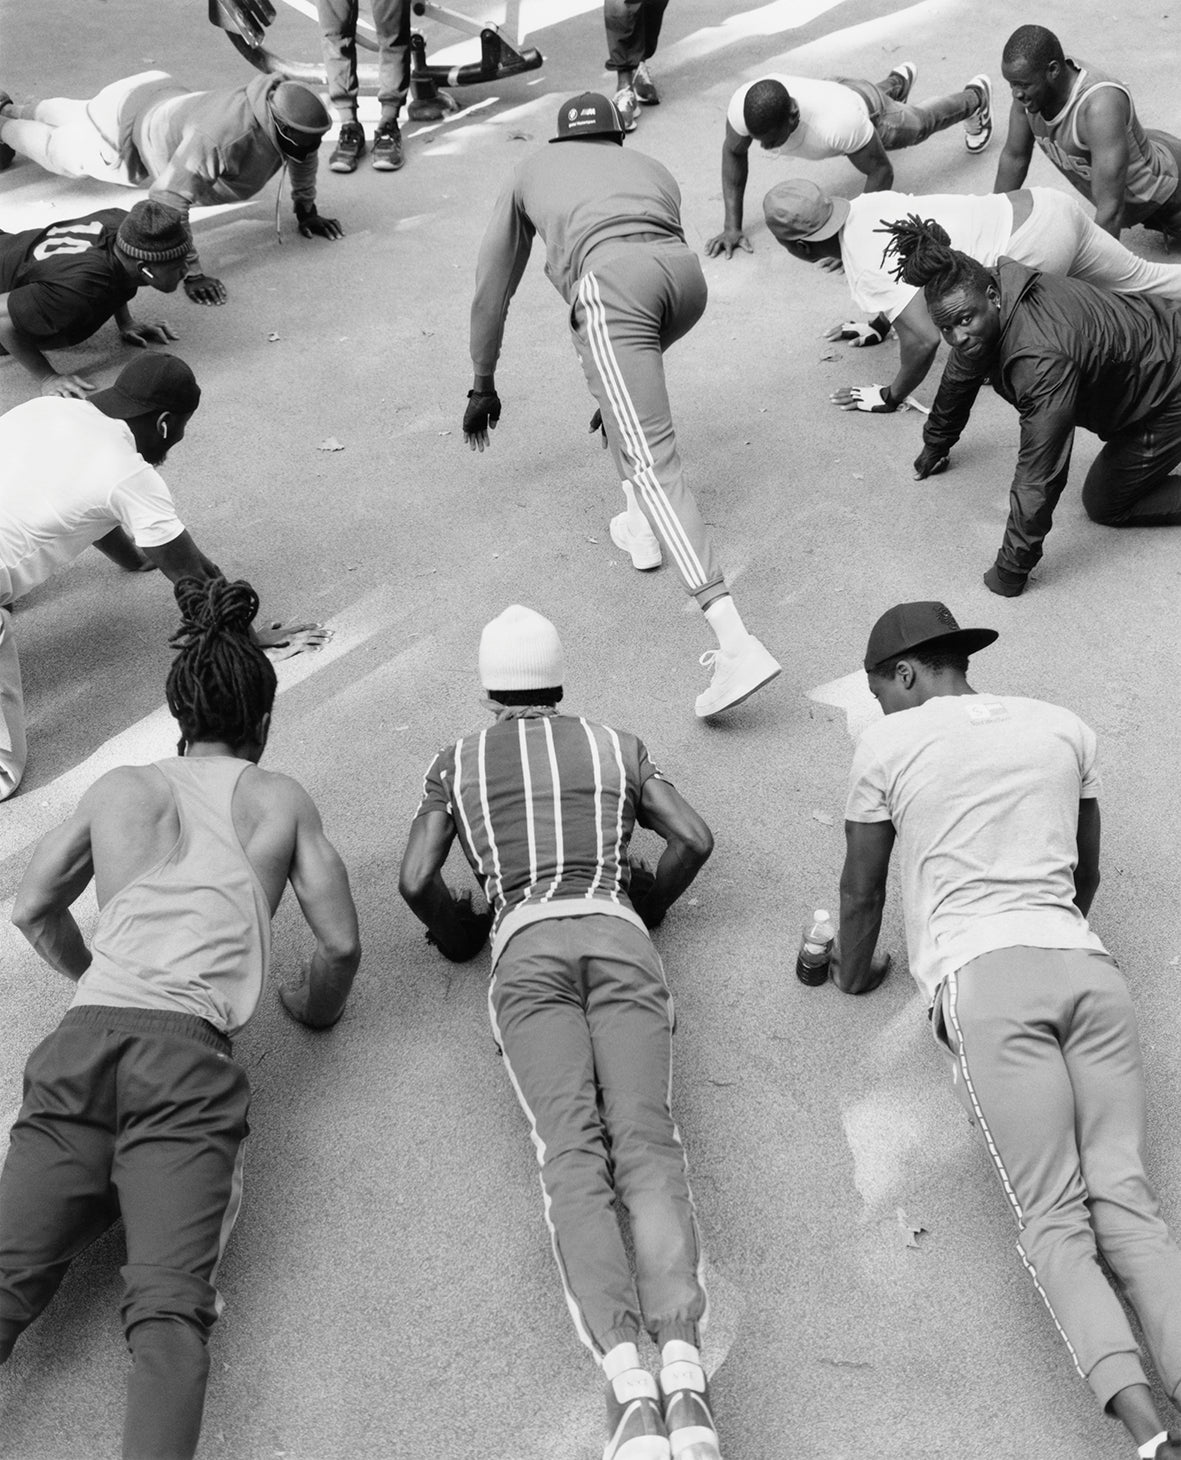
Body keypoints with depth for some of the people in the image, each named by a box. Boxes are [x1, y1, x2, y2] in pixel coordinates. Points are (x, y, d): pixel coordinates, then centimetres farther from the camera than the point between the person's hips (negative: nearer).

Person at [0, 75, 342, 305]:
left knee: (76, 117, 37)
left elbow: (303, 154, -4)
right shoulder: (217, 138, -51)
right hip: (120, 125, -6)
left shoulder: (284, 111, -28)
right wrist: (191, 274, -50)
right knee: (56, 151, 27)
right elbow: (168, 200, -51)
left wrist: (306, 210, -3)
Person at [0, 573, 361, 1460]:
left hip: (80, 1043, 3)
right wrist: (317, 1008, 34)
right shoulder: (280, 801, 16)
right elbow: (342, 945, 14)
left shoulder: (119, 790, 23)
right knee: (169, 1304, -16)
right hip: (190, 1055, -3)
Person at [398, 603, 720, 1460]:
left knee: (572, 1148, -17)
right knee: (645, 1134, -17)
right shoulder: (615, 745, 25)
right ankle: (684, 1365, -40)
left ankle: (626, 1377, -40)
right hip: (620, 937, 1)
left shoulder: (458, 762, 22)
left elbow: (417, 880, 14)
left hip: (528, 947, -1)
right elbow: (695, 838, 19)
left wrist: (461, 935, 31)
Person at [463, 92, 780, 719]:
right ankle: (640, 525, 29)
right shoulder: (653, 168, 41)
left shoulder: (533, 169, 35)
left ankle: (735, 644, -27)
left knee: (652, 464, -14)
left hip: (610, 277, -4)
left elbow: (490, 294, 39)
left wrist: (483, 388, 52)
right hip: (685, 269, 4)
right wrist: (620, 398, 59)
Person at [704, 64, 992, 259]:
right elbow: (733, 153, -20)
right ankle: (899, 81, 75)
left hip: (870, 112, -3)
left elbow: (880, 171, -36)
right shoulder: (742, 106, -41)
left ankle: (976, 97, 63)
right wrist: (732, 226, -26)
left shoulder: (839, 123, -52)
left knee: (920, 124, 32)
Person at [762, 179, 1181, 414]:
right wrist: (876, 326, 28)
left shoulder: (864, 267, -21)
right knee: (1142, 278, 23)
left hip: (1032, 248, -8)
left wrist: (888, 398, -13)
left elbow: (924, 338, -29)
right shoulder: (865, 204, 5)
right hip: (1040, 204, 8)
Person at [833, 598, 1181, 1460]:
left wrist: (853, 974, 38)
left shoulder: (888, 743, 12)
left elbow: (862, 887, 21)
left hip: (982, 976, -4)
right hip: (1087, 965, 4)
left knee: (1056, 1221, -9)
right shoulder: (1065, 727, 22)